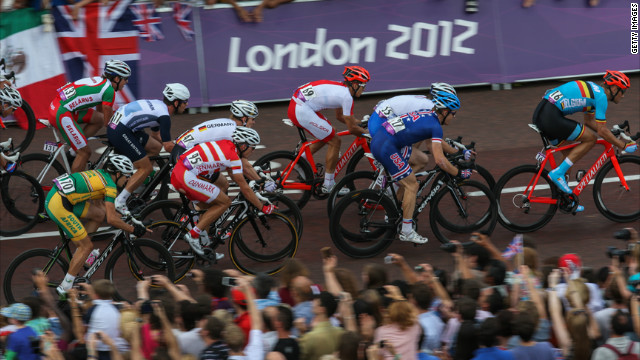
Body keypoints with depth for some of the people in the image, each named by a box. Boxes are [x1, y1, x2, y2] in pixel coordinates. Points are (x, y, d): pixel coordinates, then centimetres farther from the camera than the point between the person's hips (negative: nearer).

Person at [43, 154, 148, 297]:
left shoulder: (99, 173, 22)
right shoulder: (110, 186, -5)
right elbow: (111, 219, -9)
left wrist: (124, 219, 35)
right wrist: (132, 229, 3)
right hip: (59, 206, -9)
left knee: (99, 214, 18)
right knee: (87, 246, -1)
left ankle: (78, 254, 21)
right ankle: (65, 288, 3)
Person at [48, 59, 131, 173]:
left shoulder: (99, 81, 19)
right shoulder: (109, 90, -8)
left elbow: (101, 112, 31)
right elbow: (108, 121, -2)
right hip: (62, 114, -9)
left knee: (99, 119, 15)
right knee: (85, 153, -3)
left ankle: (73, 152, 15)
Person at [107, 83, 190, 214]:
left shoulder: (158, 105, 17)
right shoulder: (164, 116, -13)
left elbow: (156, 135, 31)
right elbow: (168, 146, -12)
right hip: (120, 133, -10)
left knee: (156, 147, 19)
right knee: (146, 168, -6)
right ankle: (119, 202, -6)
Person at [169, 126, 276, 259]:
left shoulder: (225, 145, 18)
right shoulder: (233, 157, -8)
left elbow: (233, 174, 33)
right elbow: (245, 189, -3)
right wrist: (263, 208, 6)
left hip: (177, 173, 9)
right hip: (187, 177, -9)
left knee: (211, 207, 19)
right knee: (224, 202, -1)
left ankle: (202, 247, 22)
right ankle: (193, 235, -4)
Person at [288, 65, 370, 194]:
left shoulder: (340, 88, 18)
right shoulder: (346, 97, -10)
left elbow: (340, 116, 33)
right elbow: (352, 129, -6)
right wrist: (367, 133, 10)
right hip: (302, 111, -10)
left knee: (328, 134, 23)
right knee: (334, 141, 0)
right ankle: (328, 185, 6)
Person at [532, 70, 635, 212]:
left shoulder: (594, 90, 22)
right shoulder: (601, 96, -7)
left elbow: (589, 121, 34)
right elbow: (602, 131, -9)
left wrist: (611, 134, 31)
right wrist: (623, 146, 0)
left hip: (539, 113, 10)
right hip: (551, 116, -10)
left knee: (570, 154, 20)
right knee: (590, 139, -3)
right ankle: (558, 173, -5)